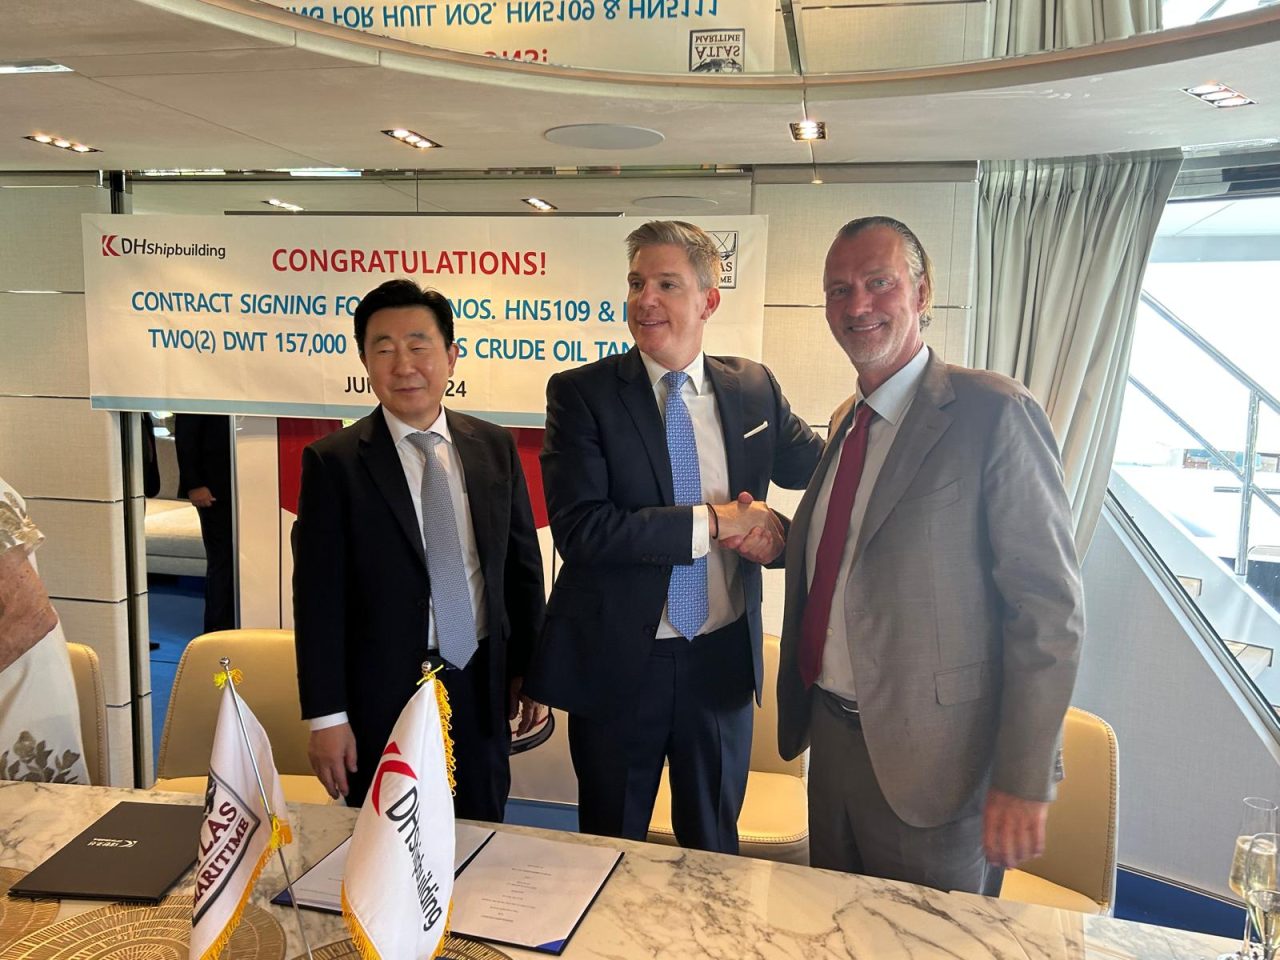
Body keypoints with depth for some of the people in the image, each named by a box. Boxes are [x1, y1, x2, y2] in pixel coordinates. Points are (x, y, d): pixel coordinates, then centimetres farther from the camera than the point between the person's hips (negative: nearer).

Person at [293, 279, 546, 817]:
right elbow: (319, 597, -8)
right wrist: (326, 717, -8)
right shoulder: (333, 463, -7)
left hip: (482, 690, 3)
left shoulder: (495, 447, 2)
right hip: (383, 698, -3)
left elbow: (522, 564, 8)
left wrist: (529, 669, 10)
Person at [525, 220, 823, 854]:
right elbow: (578, 528, -20)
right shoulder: (581, 393, -9)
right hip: (618, 661, -2)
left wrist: (778, 529, -11)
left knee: (714, 849, 23)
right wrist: (712, 521, -21)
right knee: (610, 855, 19)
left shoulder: (754, 388, 1)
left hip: (723, 659, 3)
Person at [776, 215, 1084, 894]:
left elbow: (1049, 608, -18)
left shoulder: (994, 413, -16)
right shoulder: (846, 421, 9)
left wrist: (1023, 781, -18)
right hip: (833, 737, 7)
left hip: (932, 760, -7)